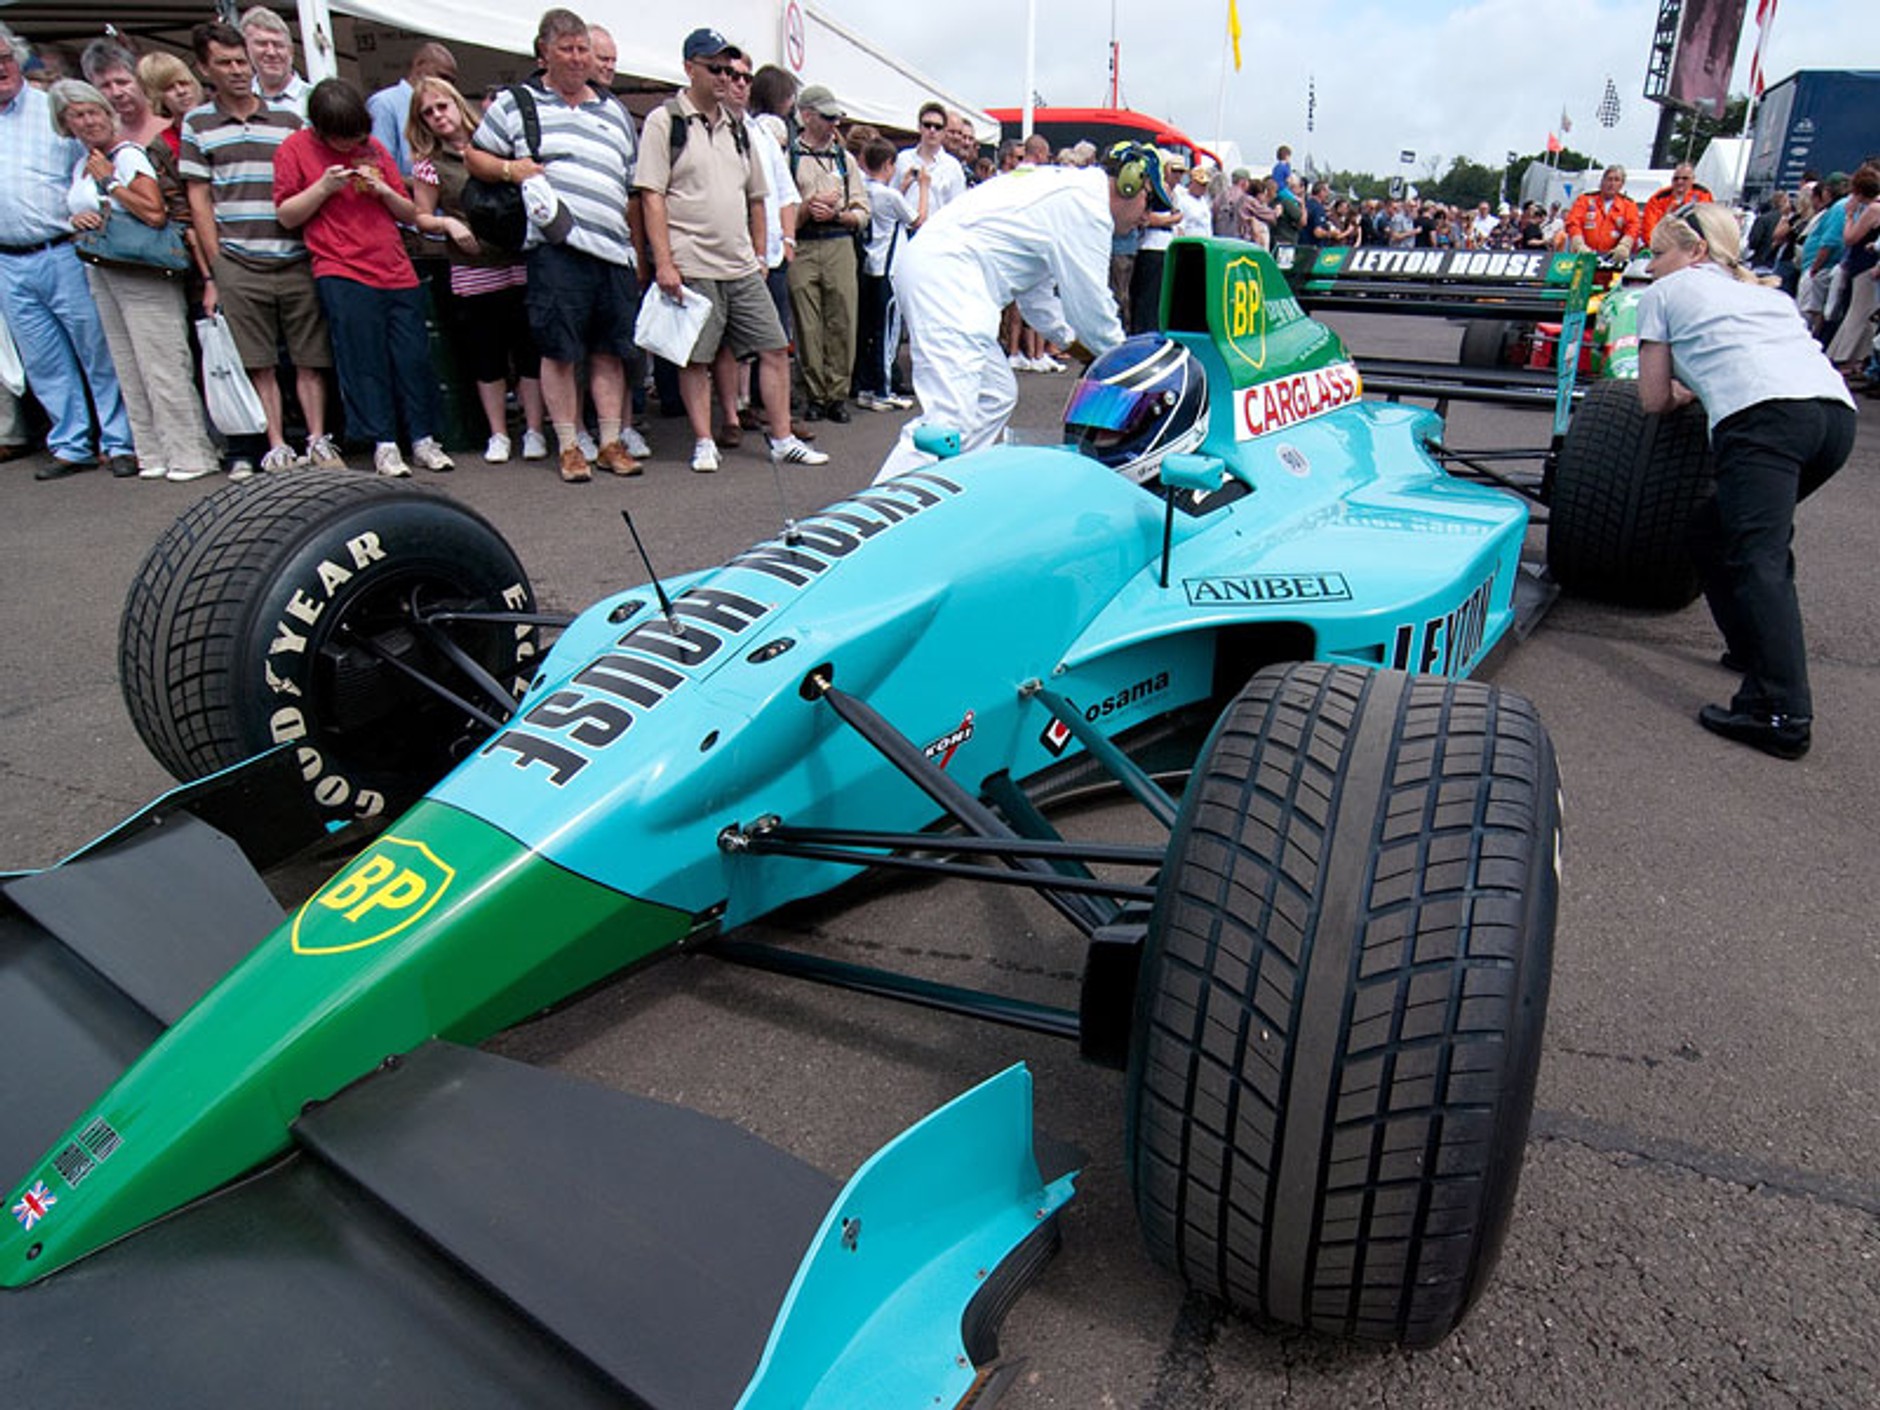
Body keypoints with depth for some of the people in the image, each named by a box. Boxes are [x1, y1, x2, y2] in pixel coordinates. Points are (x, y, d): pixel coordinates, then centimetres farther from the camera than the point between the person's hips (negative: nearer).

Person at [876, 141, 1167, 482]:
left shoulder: (1066, 185, 24)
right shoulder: (1086, 203, -7)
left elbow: (1036, 283, 30)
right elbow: (1091, 300, -6)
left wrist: (1068, 337, 25)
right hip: (946, 278, -11)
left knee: (997, 395, 16)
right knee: (950, 420, -20)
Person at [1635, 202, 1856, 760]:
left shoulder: (1665, 292, 21)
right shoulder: (1764, 291, 37)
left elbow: (1654, 400, 20)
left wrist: (1687, 389, 41)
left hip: (1761, 415, -7)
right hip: (1837, 409, 7)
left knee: (1760, 558, -15)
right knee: (1715, 532, 21)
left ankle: (1783, 714, -26)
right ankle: (1757, 650, 21)